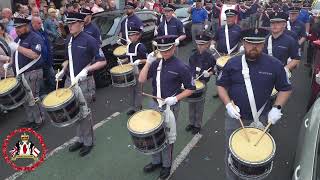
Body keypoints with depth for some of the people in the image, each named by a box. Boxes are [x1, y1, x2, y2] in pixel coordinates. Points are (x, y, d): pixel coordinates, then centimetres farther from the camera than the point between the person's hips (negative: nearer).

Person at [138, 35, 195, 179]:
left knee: (167, 136, 9)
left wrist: (175, 98, -21)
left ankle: (167, 165, 31)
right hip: (154, 104, 5)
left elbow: (190, 89, -9)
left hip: (170, 107, -5)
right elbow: (141, 80, -5)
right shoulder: (156, 63, 1)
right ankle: (156, 161, 38)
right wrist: (148, 63, -14)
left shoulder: (180, 67, -13)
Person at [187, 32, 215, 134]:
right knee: (191, 103, 13)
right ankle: (191, 122, 30)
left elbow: (213, 70, -2)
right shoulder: (193, 56, 3)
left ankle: (198, 125, 22)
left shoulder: (210, 57, -7)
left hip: (202, 83, -4)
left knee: (200, 104, 6)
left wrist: (208, 74, -21)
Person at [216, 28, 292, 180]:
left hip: (261, 120, 0)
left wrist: (277, 108, -11)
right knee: (232, 153, 14)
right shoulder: (233, 63, -5)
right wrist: (228, 104, -14)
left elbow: (285, 89, 3)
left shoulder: (275, 65, -7)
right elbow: (221, 85, 1)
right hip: (235, 118, 1)